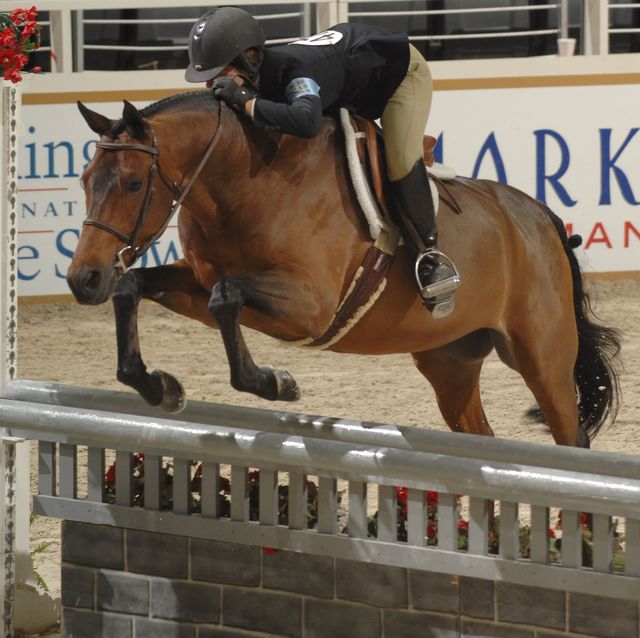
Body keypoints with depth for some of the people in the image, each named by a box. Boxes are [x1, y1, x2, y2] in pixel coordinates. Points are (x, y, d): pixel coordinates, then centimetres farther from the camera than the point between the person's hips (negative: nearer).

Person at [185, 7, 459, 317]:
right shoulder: (258, 74, -22)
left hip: (400, 67, -9)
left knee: (400, 160, -27)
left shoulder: (294, 69, -46)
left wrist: (246, 102, -58)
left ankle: (429, 254, -15)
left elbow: (306, 121, -68)